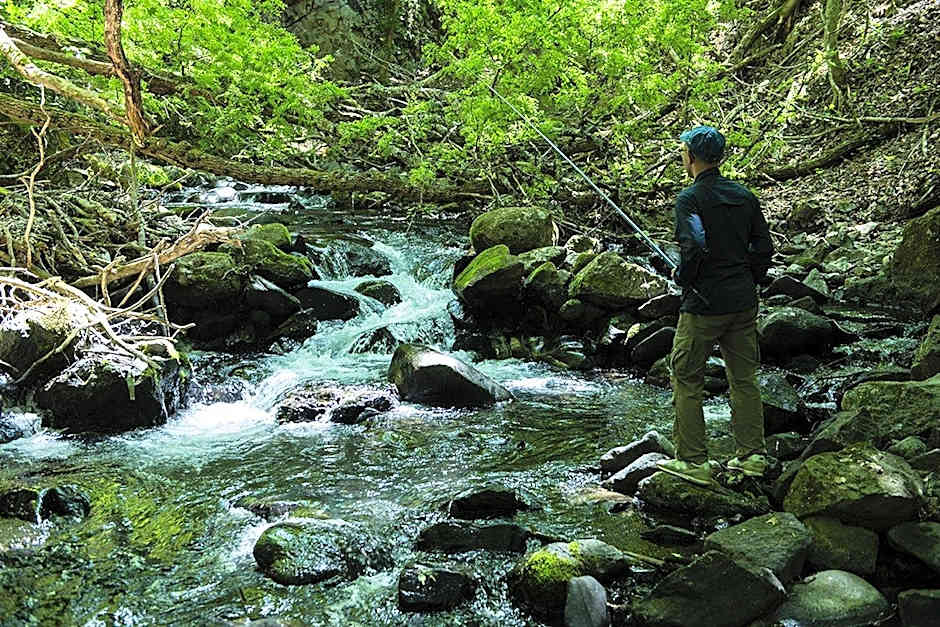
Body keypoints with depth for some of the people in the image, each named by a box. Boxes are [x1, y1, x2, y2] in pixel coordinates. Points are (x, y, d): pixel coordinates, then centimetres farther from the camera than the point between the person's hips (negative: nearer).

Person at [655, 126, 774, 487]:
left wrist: (681, 277, -7)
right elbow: (764, 247, 9)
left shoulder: (689, 199, -12)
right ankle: (752, 455, 18)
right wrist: (747, 284, 18)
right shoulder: (743, 196, 7)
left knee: (687, 379, 4)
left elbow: (694, 247, -25)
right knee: (744, 378, 13)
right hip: (743, 303, 7)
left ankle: (693, 461, 6)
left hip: (704, 305, -6)